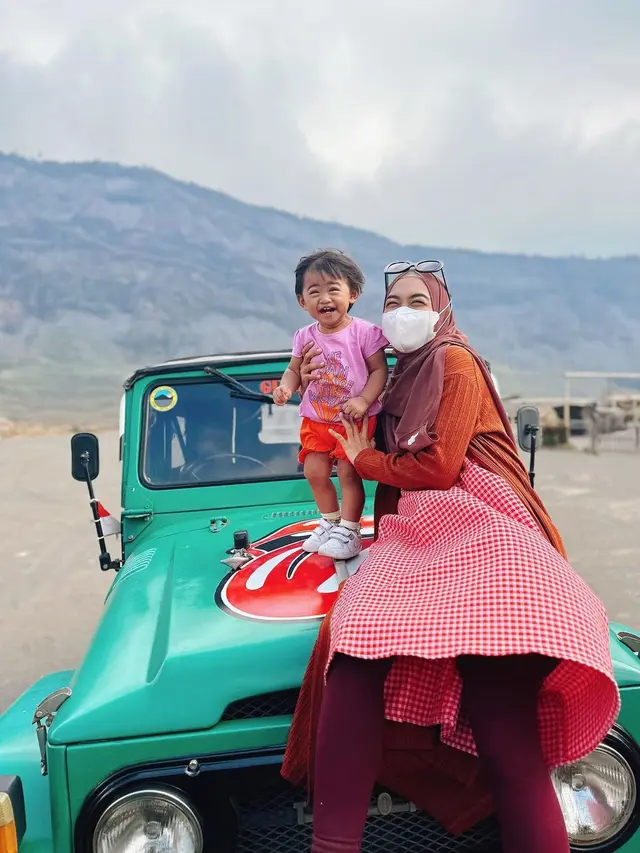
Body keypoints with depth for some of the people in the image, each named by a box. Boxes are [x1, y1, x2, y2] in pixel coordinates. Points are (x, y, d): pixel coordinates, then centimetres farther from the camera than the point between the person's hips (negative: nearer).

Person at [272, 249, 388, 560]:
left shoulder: (364, 332, -13)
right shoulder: (305, 337, -2)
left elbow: (379, 370, -11)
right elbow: (294, 370, 8)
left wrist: (364, 400, -24)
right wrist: (286, 387, -13)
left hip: (354, 419, -4)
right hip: (316, 420, 5)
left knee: (349, 473, -2)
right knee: (315, 473, 8)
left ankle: (348, 532, 14)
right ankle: (330, 522, 31)